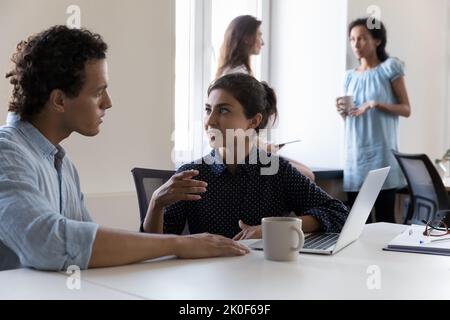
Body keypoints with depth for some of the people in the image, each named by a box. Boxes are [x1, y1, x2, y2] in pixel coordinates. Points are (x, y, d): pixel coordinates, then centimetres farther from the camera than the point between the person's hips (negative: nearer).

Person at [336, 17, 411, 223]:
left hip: (381, 152, -4)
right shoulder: (350, 76, 14)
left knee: (384, 219, -4)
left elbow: (406, 109, -2)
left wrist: (376, 104, -17)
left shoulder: (390, 67, 1)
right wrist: (342, 111, -1)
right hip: (355, 154, 5)